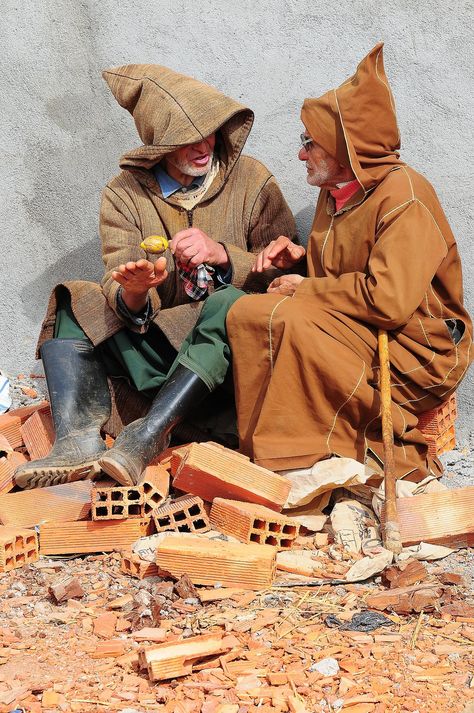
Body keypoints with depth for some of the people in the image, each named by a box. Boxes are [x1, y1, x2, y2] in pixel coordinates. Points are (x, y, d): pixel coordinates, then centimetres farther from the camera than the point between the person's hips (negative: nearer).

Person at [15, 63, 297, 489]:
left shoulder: (251, 180, 1)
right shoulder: (125, 195, 3)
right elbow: (124, 303, -5)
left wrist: (224, 255, -19)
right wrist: (133, 294, -29)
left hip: (224, 343, -2)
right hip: (154, 345, 3)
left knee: (230, 303, -34)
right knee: (71, 305, -16)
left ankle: (145, 438, -42)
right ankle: (79, 437, -38)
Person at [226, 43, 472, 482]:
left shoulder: (403, 193, -16)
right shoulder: (335, 193, 14)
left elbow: (389, 300, -27)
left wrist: (306, 290, -14)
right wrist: (294, 258, 7)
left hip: (416, 354, -9)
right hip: (354, 332, 9)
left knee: (287, 320, -28)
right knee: (247, 312, -10)